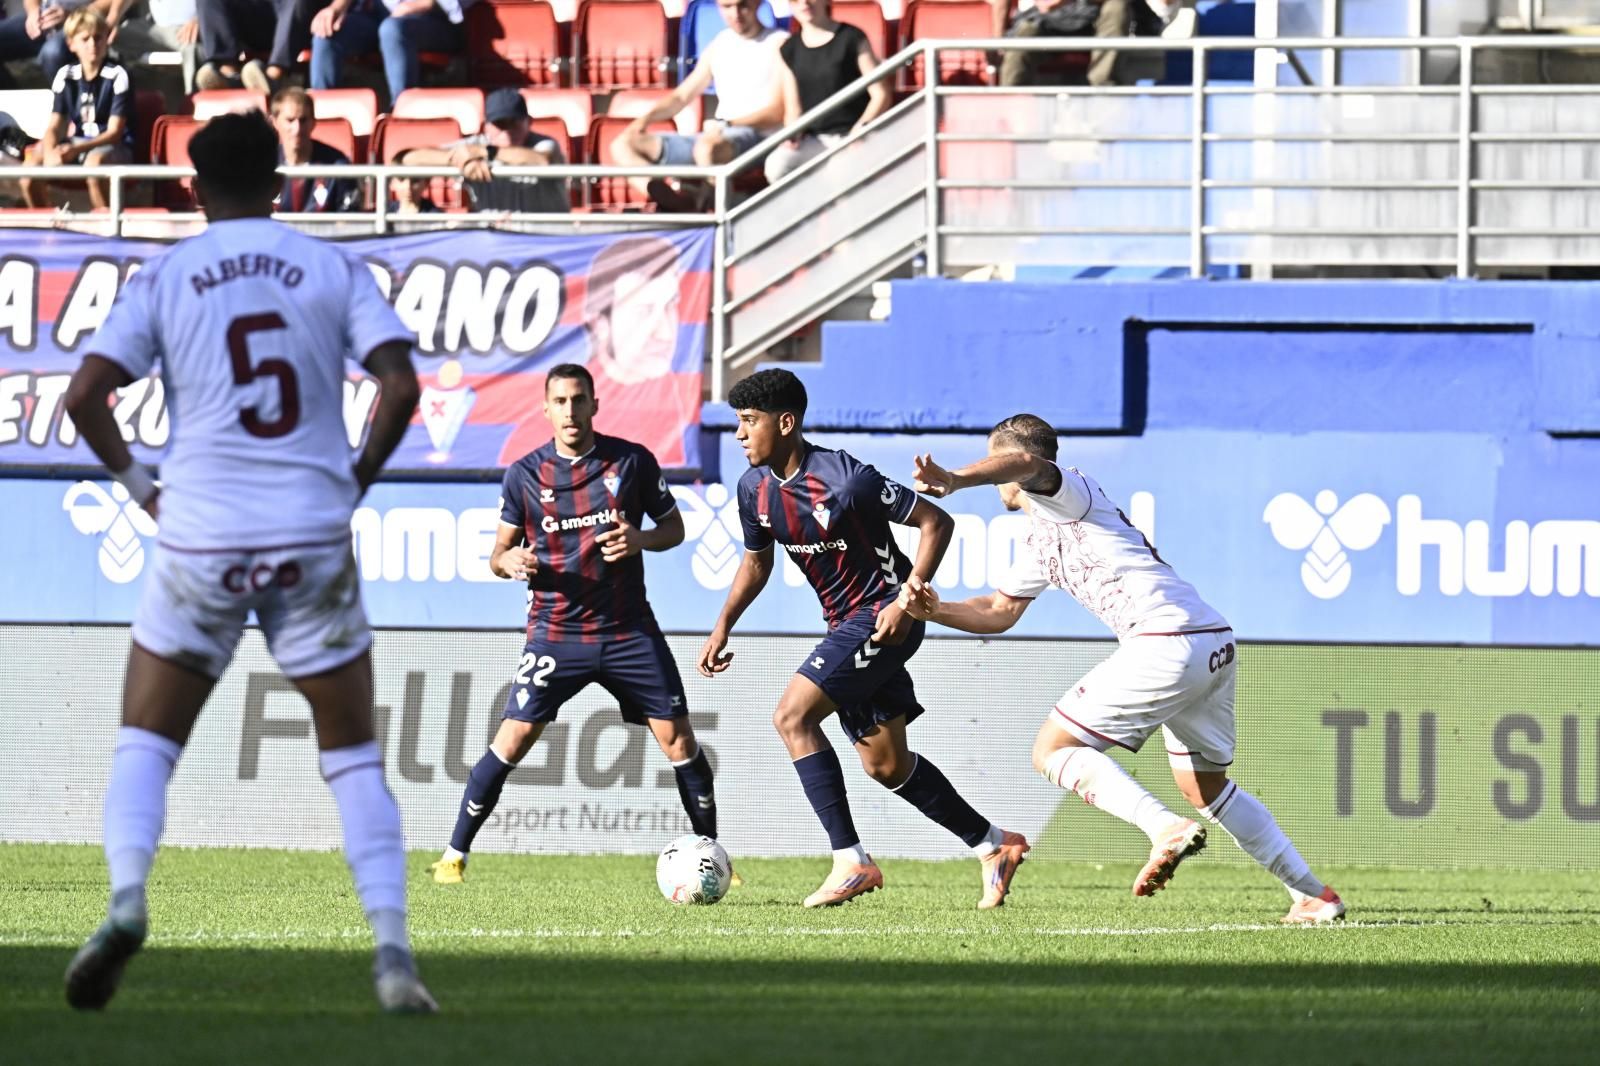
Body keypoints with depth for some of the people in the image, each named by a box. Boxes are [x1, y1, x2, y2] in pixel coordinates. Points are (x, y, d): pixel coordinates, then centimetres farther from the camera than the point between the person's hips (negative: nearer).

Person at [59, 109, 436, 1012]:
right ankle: (393, 951, -2)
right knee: (355, 757, 11)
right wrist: (359, 480, 7)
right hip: (313, 534, 0)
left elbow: (85, 395, -6)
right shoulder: (335, 270, 3)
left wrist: (136, 482, 8)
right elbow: (400, 386, -8)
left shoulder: (164, 278, 3)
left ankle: (128, 900, -16)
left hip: (201, 534, 0)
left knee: (146, 744, 11)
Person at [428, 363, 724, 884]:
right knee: (513, 738, -9)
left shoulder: (632, 461, 0)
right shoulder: (524, 474, 1)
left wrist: (641, 539, -13)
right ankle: (454, 855, 0)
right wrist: (510, 562, -16)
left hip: (629, 631, 1)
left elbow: (674, 528, 9)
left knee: (677, 738, -3)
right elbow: (499, 554, 8)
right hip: (555, 632, -1)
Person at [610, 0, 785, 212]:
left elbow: (776, 113, -9)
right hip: (716, 139, 8)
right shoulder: (718, 47, 19)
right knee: (623, 146, -8)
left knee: (707, 147, -43)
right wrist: (647, 117, 2)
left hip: (757, 137, -8)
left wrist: (726, 125, -21)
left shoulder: (778, 44, 0)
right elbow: (682, 96, 21)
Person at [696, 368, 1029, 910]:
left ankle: (851, 862, -21)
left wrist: (907, 600, -22)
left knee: (793, 716, -21)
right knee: (885, 764, 12)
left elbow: (936, 522, -15)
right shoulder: (755, 488, 1)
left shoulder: (846, 478, -22)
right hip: (846, 623, 9)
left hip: (884, 616, -9)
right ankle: (994, 847, 27)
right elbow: (756, 561, 20)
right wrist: (723, 627, 8)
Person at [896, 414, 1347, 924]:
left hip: (1167, 643, -10)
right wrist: (933, 610, 15)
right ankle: (1313, 894, 20)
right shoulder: (1041, 538, 29)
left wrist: (955, 480, -40)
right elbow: (999, 612, 33)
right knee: (1204, 788, 23)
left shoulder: (1069, 492, 0)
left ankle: (1167, 830, -25)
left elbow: (1027, 463, -24)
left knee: (1053, 750, -6)